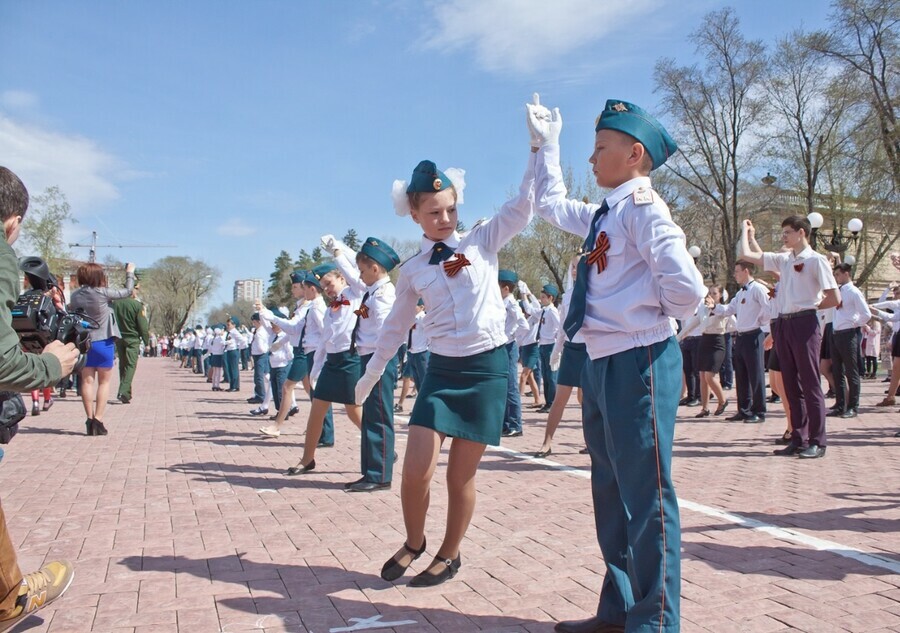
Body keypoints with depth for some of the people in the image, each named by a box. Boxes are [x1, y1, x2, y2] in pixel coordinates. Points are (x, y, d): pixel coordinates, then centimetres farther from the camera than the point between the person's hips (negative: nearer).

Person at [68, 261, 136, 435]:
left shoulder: (75, 296, 1)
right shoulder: (103, 293, -12)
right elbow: (128, 291, -2)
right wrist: (130, 272, 12)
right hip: (103, 342, -4)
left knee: (87, 381, 8)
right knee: (104, 381, 6)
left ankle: (90, 420, 7)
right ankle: (98, 421, 0)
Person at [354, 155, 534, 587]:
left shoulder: (483, 241, 2)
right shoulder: (413, 270, 8)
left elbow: (523, 204, -8)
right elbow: (396, 326, 18)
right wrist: (371, 374, 23)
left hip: (487, 367, -2)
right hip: (441, 370, 2)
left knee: (461, 475, 4)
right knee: (416, 471, -5)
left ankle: (449, 555, 27)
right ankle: (413, 543, 25)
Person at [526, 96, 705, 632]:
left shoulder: (642, 206, -12)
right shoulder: (604, 215, 15)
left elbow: (687, 288, -24)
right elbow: (551, 204, 34)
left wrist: (652, 314, -4)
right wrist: (546, 143, 34)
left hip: (638, 361, -10)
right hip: (602, 362, 10)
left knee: (646, 493, -1)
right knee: (612, 492, 17)